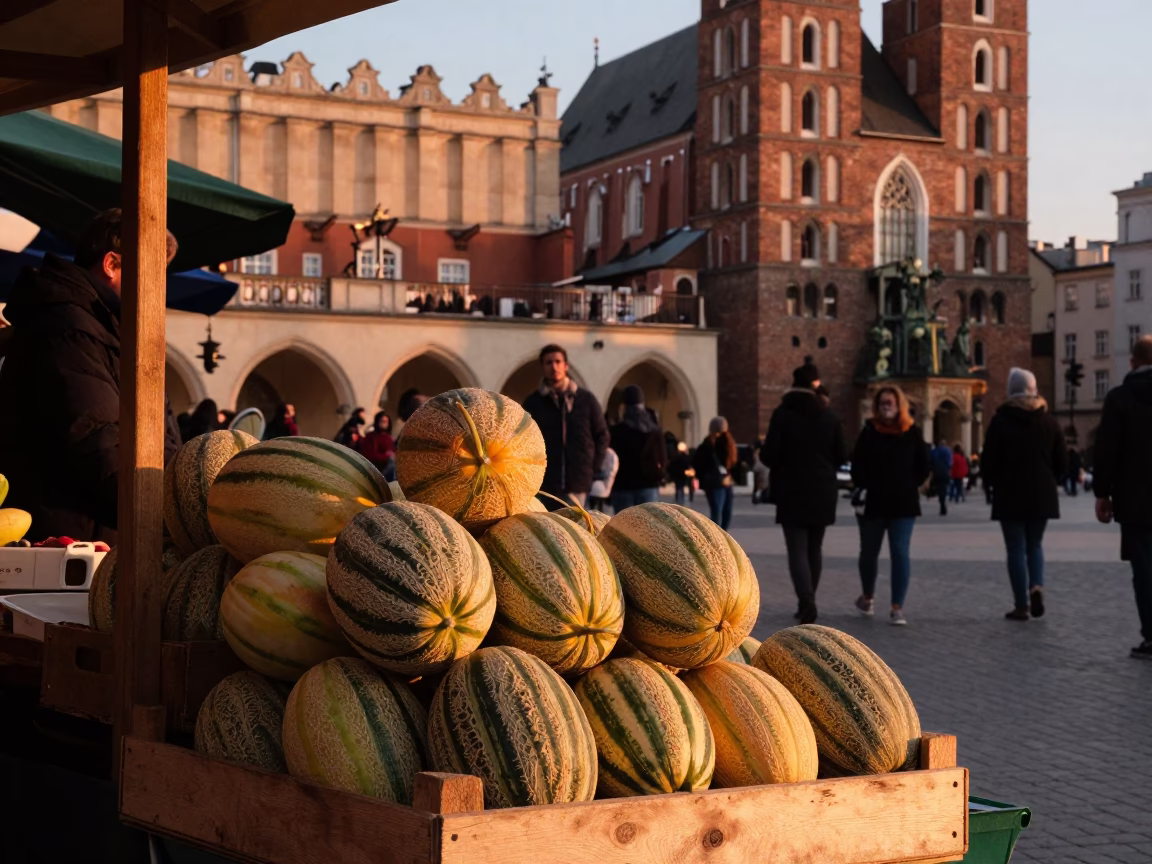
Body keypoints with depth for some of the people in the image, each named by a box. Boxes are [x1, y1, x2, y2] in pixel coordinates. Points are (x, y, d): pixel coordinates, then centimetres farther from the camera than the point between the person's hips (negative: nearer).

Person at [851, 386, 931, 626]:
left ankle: (897, 608, -7)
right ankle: (868, 596, 36)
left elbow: (924, 466, 8)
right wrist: (862, 488, -9)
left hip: (903, 505, -1)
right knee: (869, 552, 13)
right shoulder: (870, 432, 2)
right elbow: (857, 465, 1)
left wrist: (909, 486, 1)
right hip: (872, 503, 1)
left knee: (900, 553, -8)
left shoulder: (911, 433, 2)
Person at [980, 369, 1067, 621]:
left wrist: (998, 483, 11)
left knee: (1016, 549, 3)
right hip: (1042, 496, 3)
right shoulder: (1049, 422, 2)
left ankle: (1022, 606, 2)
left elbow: (988, 463, -8)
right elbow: (1062, 462, 5)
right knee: (1035, 545, 17)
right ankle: (1037, 586, -8)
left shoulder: (1001, 422, -9)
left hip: (1010, 496, -3)